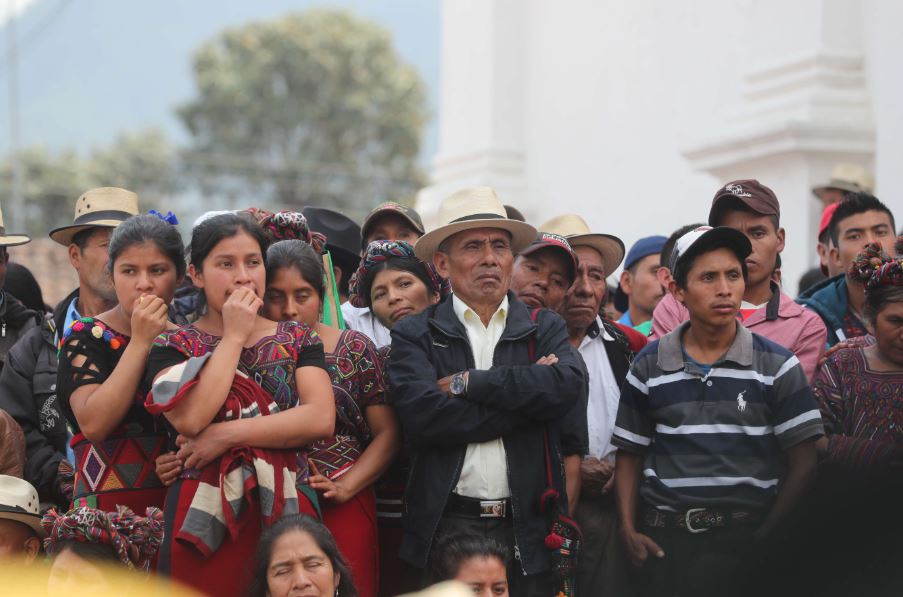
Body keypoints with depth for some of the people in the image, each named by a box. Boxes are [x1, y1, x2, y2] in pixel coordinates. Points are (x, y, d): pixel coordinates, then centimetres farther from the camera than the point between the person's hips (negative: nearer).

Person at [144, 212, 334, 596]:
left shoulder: (298, 339, 10)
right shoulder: (173, 346, 5)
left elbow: (321, 420, -7)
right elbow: (190, 420, -14)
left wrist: (227, 434, -13)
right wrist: (234, 336, -7)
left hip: (286, 508, 2)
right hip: (205, 516, -1)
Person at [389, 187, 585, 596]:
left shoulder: (545, 329, 9)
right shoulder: (415, 334, 4)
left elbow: (568, 386, -12)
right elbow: (421, 414, -14)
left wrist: (467, 383, -12)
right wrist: (526, 397, -11)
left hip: (528, 528, 1)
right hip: (447, 526, -1)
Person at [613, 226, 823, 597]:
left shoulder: (778, 367, 0)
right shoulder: (649, 367, 7)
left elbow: (803, 462, -1)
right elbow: (629, 455, 11)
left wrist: (767, 533, -9)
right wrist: (629, 530, -1)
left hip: (744, 538, -2)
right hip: (664, 539, 2)